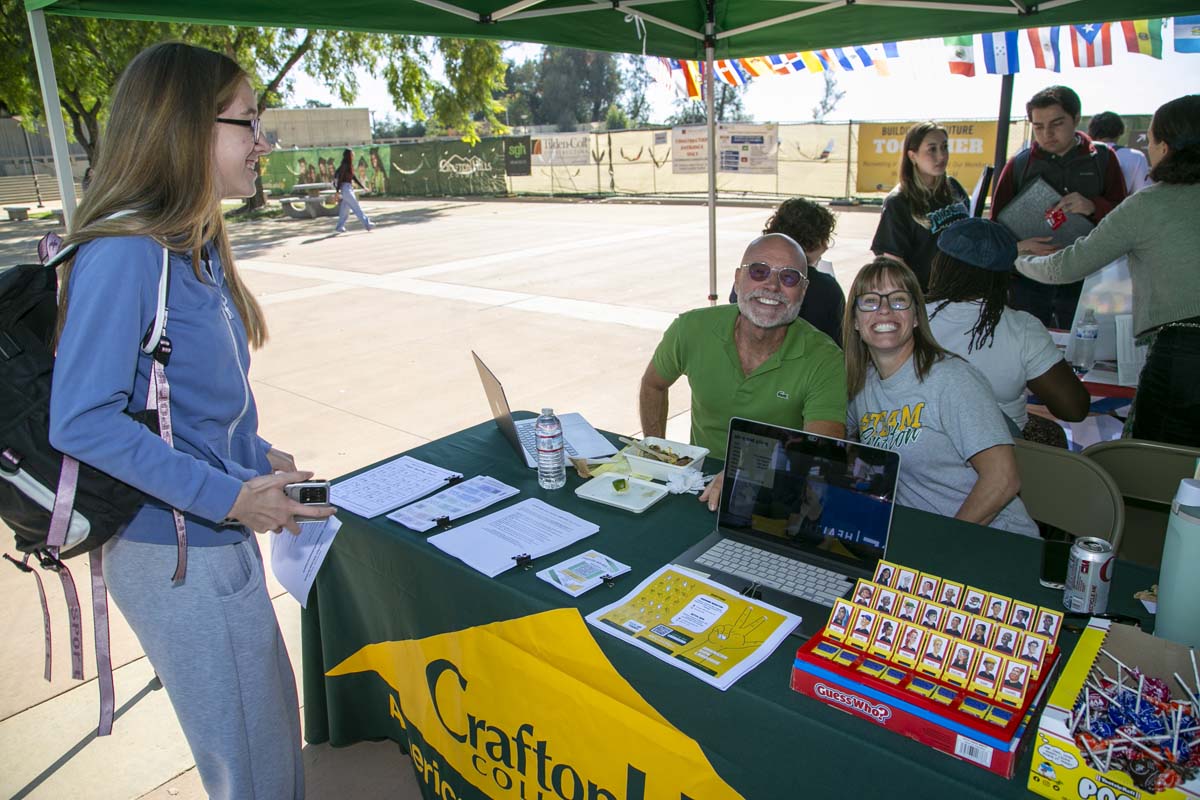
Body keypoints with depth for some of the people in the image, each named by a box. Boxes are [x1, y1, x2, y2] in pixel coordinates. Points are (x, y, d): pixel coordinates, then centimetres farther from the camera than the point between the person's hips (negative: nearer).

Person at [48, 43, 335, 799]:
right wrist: (226, 496, -23)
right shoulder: (124, 254, -22)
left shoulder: (195, 247, 4)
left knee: (272, 718, 25)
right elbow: (83, 421, -24)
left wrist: (258, 459, 5)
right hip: (176, 555, -8)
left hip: (217, 535, 8)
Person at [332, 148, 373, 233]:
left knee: (345, 209, 9)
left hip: (348, 189, 9)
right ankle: (367, 224, -5)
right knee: (356, 208, -6)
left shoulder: (349, 166, 14)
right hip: (345, 188, -9)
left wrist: (363, 187, 21)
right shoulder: (344, 165, -12)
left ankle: (340, 227, 13)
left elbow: (354, 177, 21)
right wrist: (338, 191, -19)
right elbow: (340, 178, -15)